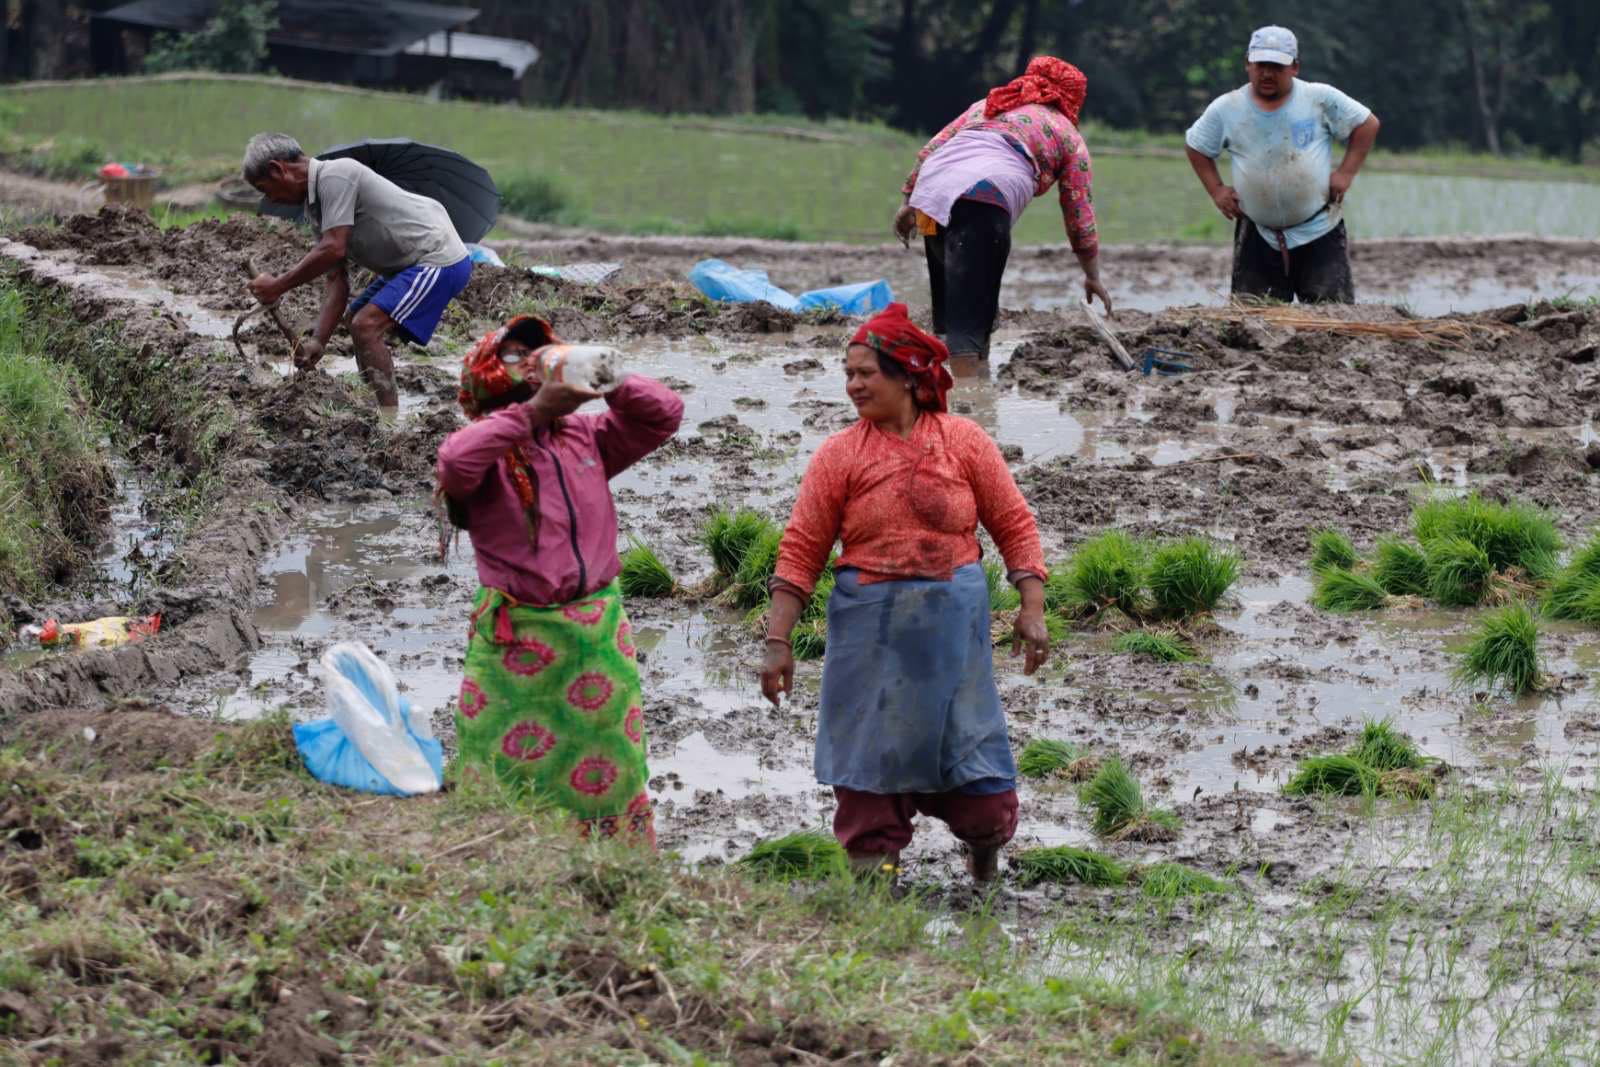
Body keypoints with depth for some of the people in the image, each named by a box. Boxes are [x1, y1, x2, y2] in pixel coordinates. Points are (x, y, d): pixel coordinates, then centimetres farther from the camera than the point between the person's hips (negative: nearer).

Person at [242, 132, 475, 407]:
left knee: (366, 325, -19)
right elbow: (336, 279, 9)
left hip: (439, 259, -11)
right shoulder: (316, 205, 13)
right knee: (358, 319, 22)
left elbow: (332, 250, -25)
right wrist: (317, 341, -1)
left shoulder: (334, 175, -18)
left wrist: (277, 286, -15)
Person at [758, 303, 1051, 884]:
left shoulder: (963, 440, 2)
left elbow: (1014, 525, 4)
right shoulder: (840, 455, 1)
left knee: (969, 745, 3)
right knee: (870, 752, 2)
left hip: (952, 620, 0)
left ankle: (986, 842, 31)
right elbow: (800, 551, 0)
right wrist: (777, 641, -5)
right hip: (870, 627, 0)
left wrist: (1032, 611, -5)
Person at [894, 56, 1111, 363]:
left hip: (929, 188, 5)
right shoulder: (1068, 136, 22)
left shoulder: (987, 106, 35)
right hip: (984, 199, -5)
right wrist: (1093, 277, 30)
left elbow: (929, 151, 24)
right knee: (969, 315, -12)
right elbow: (1080, 215, 22)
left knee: (947, 303, 17)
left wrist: (908, 202, 23)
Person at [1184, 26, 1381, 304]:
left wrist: (1346, 173, -7)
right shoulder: (1226, 109, -1)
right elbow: (1196, 147, 14)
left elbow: (1368, 124, 2)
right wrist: (1216, 190, 2)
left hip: (1320, 230, -2)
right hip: (1258, 235, 2)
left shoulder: (1321, 99, -6)